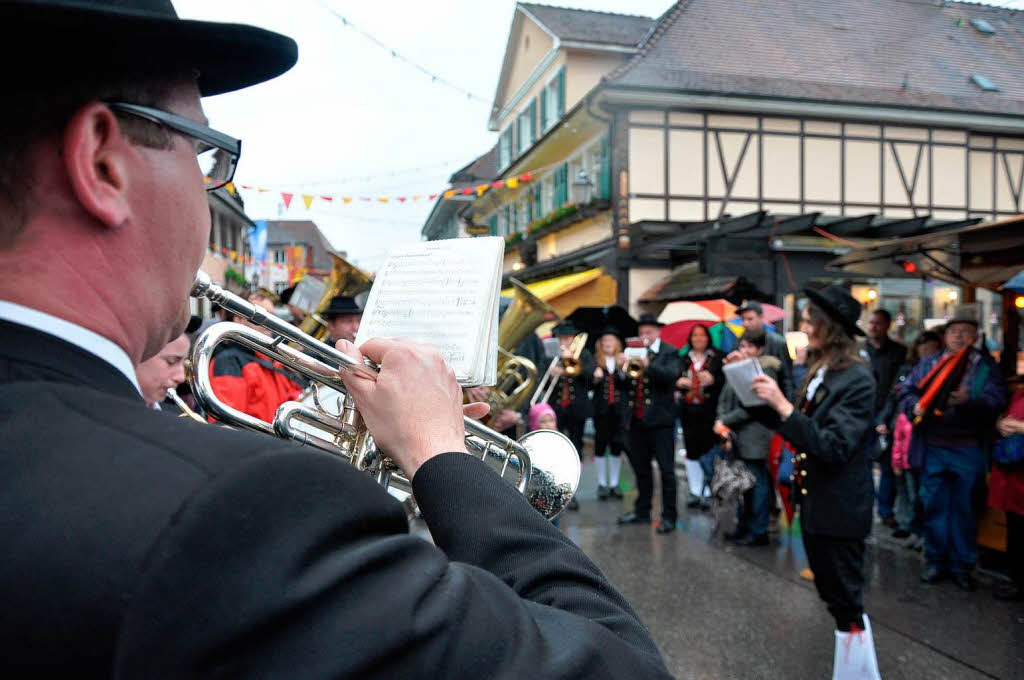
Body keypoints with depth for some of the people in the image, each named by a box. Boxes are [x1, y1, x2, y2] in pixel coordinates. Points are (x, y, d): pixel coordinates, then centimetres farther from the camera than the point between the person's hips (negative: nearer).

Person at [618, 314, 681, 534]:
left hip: (659, 419, -6)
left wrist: (649, 365, -34)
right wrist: (621, 367, -14)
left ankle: (669, 517, 5)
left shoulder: (669, 352, -3)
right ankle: (642, 512, 26)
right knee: (641, 468, 15)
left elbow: (672, 375, -21)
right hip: (638, 419, 6)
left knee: (666, 470, -1)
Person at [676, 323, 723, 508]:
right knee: (692, 451, 4)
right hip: (688, 411, 3)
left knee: (708, 449, -6)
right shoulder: (683, 359, 14)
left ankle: (707, 493, 3)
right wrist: (678, 382, -11)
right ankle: (695, 491, 12)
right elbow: (674, 379, 10)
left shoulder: (718, 358, 5)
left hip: (709, 411, -3)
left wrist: (713, 380, -22)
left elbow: (725, 380, -4)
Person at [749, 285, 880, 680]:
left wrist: (782, 405, -29)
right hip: (814, 500, 9)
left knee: (846, 600, 3)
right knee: (830, 592, 19)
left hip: (840, 508, -9)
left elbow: (833, 445, -26)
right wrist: (767, 402, -1)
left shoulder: (857, 379, -18)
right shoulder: (819, 372, 7)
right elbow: (797, 428, 10)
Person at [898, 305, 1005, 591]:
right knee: (934, 505, 9)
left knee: (964, 508, 8)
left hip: (968, 451, -2)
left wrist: (968, 402, -28)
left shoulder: (986, 366, 2)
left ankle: (962, 565, 22)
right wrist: (915, 406, -11)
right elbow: (907, 390, 10)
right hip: (933, 449, 2)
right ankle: (936, 560, 23)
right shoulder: (929, 364, 8)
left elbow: (995, 401, -9)